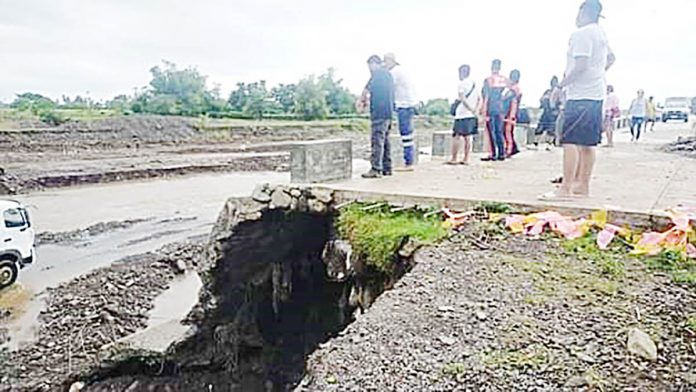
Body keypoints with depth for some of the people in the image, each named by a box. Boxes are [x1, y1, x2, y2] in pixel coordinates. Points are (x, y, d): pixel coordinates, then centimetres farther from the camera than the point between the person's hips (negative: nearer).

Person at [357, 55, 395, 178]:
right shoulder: (388, 74, 20)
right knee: (385, 140, 13)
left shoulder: (378, 73, -6)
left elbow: (368, 89, -8)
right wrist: (366, 101, 22)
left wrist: (361, 101, 9)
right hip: (388, 112, 9)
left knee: (377, 140, -10)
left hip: (379, 112, -9)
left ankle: (376, 169, -12)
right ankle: (387, 168, 16)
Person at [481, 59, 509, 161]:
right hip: (500, 108, 5)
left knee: (491, 132, -1)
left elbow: (486, 97, -13)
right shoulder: (504, 79, 4)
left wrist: (484, 112, -10)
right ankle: (501, 154, 13)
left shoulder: (488, 80, -10)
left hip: (490, 108, -5)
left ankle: (493, 154, -1)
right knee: (499, 131, 11)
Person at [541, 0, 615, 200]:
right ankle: (582, 186, 18)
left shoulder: (581, 34, -11)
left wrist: (560, 85, -13)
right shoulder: (601, 33, 19)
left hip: (580, 95, -10)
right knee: (587, 143, 11)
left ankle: (565, 189, -14)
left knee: (570, 142, -12)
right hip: (596, 95, 10)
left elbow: (581, 65, -20)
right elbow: (611, 58, 33)